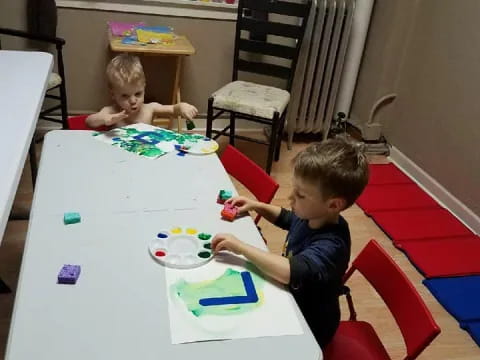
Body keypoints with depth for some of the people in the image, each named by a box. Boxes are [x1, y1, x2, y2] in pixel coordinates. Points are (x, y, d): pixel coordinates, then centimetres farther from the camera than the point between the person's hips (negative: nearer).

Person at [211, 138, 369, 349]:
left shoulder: (330, 246, -35)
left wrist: (240, 247, -43)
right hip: (292, 302, 7)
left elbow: (290, 272, -53)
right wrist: (256, 206, -3)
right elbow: (284, 218, 13)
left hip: (307, 328, -7)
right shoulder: (311, 217, -10)